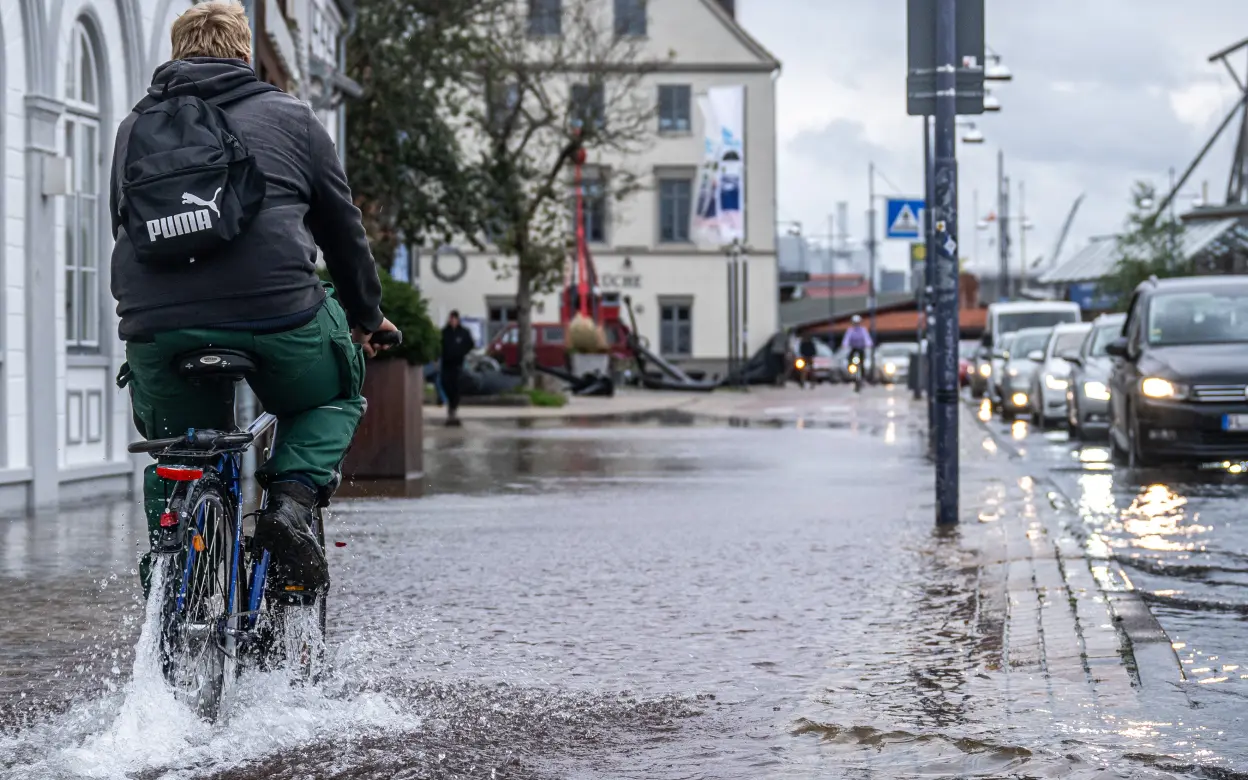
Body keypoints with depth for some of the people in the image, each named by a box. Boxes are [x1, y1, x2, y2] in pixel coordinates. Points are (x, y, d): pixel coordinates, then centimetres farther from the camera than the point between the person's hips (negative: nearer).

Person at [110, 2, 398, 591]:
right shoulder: (289, 117, 14)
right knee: (336, 394, 27)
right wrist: (365, 314, 34)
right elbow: (343, 226, 20)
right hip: (275, 313, -2)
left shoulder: (135, 126, 21)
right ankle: (291, 500, 2)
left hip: (157, 327, 3)